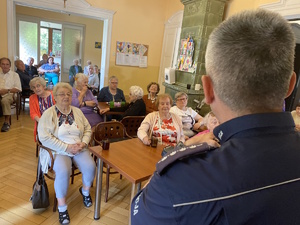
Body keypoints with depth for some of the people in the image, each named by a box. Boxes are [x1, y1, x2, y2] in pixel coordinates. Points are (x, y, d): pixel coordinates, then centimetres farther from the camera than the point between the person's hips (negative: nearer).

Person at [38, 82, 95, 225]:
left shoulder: (77, 112, 9)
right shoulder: (48, 114, -6)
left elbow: (88, 129, 11)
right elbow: (44, 137, -14)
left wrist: (83, 143, -9)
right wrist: (67, 147, -18)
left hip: (79, 149, 4)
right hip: (59, 151, -4)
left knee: (90, 167, -19)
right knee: (63, 172, -31)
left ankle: (85, 191, 14)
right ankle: (62, 207, -7)